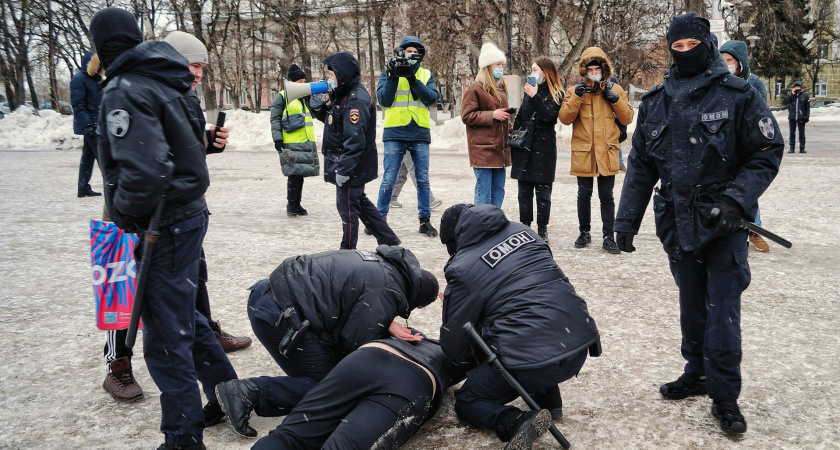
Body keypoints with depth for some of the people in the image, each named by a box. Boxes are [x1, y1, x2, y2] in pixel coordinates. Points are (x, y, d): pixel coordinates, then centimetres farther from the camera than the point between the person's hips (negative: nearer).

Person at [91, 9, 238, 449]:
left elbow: (145, 172, -29)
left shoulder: (124, 91, -17)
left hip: (166, 226, -9)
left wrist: (124, 213, -10)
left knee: (165, 336, 0)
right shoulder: (164, 81, 11)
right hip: (189, 213, 9)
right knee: (183, 312, 24)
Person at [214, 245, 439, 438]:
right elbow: (352, 342, -10)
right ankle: (249, 392, -12)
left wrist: (387, 324, 10)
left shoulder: (383, 260, 17)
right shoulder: (388, 292, -11)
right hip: (279, 315, -10)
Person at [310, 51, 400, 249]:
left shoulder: (355, 101, -21)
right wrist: (318, 109, 6)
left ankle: (348, 250, 12)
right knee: (360, 203, 19)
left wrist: (344, 169, -27)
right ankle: (388, 240, 26)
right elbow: (335, 123, 23)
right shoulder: (343, 96, 12)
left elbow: (355, 140, -27)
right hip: (345, 165, 11)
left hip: (352, 167, -11)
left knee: (347, 207, 0)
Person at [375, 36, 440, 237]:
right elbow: (383, 100, -5)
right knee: (388, 179, -1)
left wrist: (413, 80, -15)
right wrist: (393, 77, -14)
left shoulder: (426, 75, 11)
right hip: (395, 133, -2)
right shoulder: (388, 73, 7)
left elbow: (433, 98, -6)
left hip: (420, 133, 2)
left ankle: (425, 220, 14)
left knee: (423, 179, 5)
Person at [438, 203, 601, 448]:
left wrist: (472, 364, 26)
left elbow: (454, 344, 3)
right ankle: (549, 400, 27)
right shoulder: (521, 230, 13)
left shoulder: (463, 269, -5)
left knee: (466, 402, 17)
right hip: (580, 346, 7)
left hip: (531, 362, -7)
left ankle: (517, 423, -12)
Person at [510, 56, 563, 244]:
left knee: (543, 192, 0)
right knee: (524, 191, 7)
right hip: (524, 146, 5)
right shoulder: (530, 90, 13)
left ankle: (542, 230, 7)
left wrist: (534, 97, -22)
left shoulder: (556, 94, -2)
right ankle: (524, 227, 15)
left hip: (544, 148, -5)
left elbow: (549, 115, -17)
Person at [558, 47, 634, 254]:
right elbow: (564, 118, -7)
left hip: (607, 153, 0)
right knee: (584, 194, 11)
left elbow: (627, 119, 2)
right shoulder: (575, 90, 3)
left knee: (606, 196, 4)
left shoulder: (615, 89, 6)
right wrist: (577, 97, -16)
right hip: (583, 152, 0)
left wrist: (615, 100, -10)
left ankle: (608, 237, 9)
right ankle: (584, 232, 25)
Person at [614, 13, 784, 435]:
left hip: (725, 225, -4)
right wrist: (626, 220, 6)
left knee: (722, 312, -3)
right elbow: (640, 166, 10)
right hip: (678, 224, 4)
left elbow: (768, 153, -5)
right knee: (692, 308, 16)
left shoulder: (737, 95, -6)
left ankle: (724, 396, 9)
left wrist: (735, 199, -18)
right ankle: (697, 374, 33)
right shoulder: (655, 103, 7)